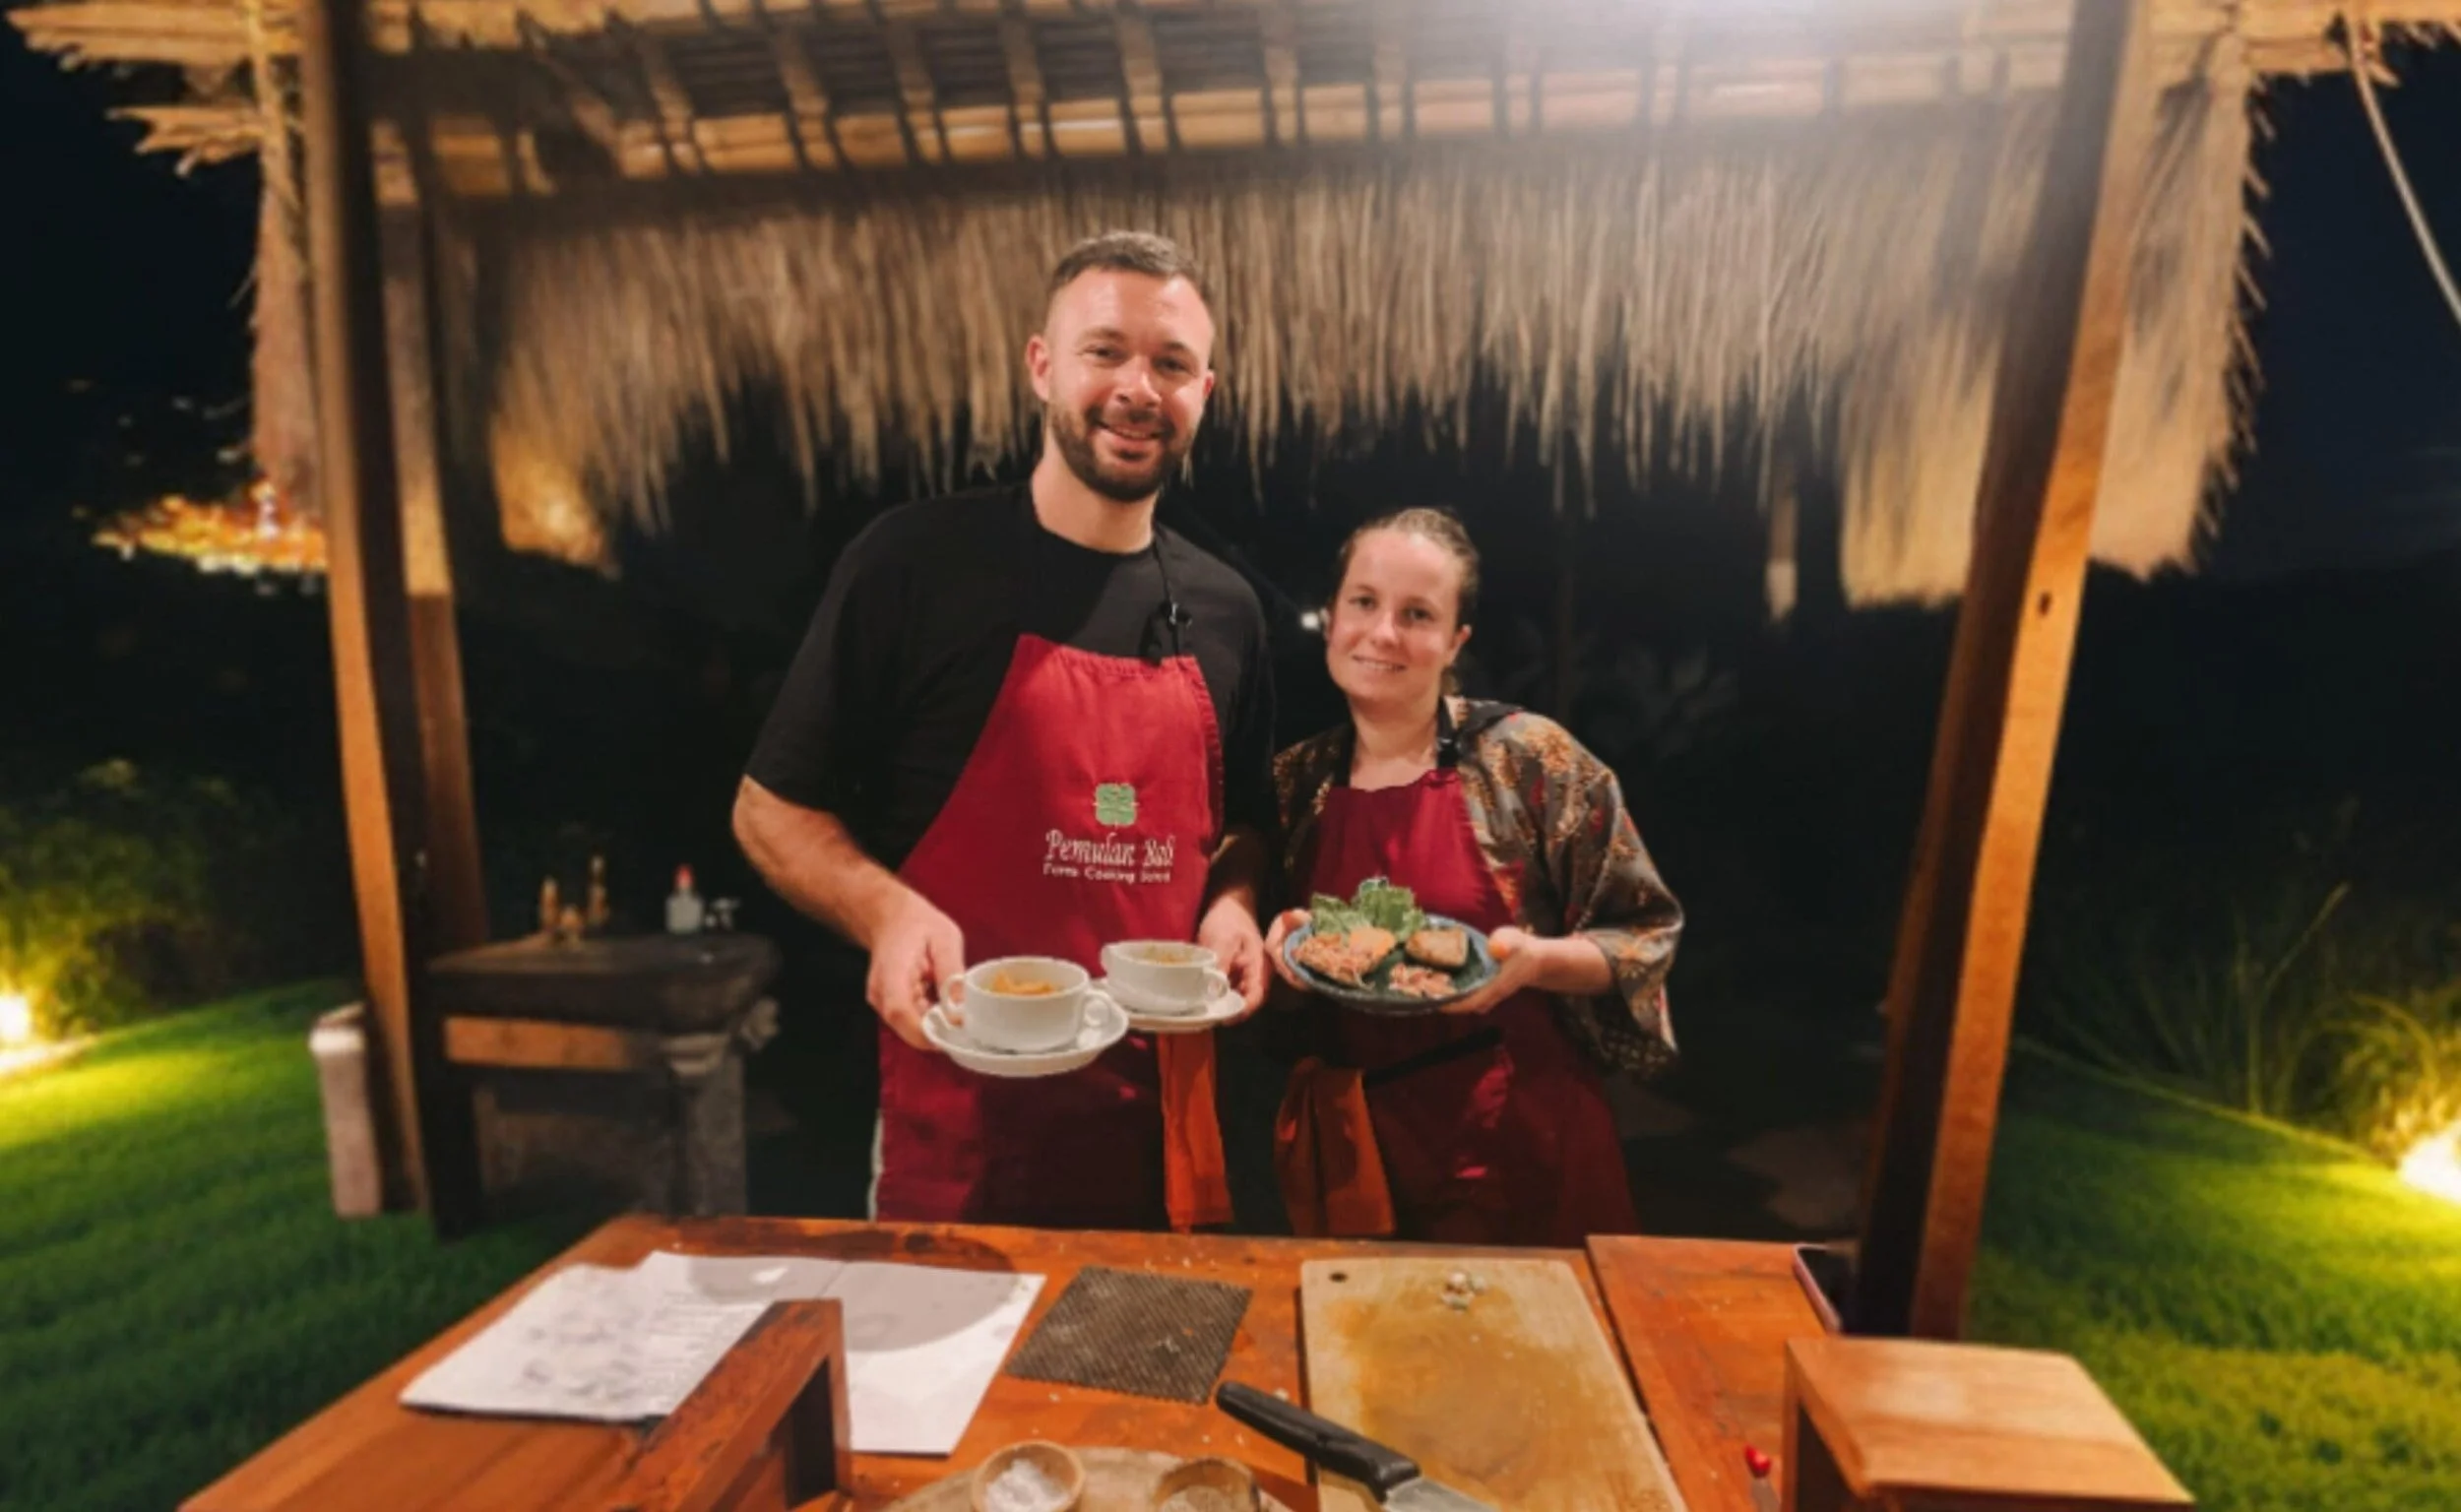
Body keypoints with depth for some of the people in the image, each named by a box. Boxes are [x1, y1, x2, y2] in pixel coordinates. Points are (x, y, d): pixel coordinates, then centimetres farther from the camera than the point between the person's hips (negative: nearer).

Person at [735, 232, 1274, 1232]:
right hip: (960, 1105, -4)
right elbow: (770, 809, -3)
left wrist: (1233, 906, -3)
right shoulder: (915, 560, -8)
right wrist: (887, 912, -20)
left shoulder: (1224, 609, 5)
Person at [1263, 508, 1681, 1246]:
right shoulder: (1296, 781, 1)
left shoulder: (1530, 759, -9)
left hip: (1520, 1139, -2)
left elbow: (1645, 934, -3)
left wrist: (1536, 960, -20)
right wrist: (1285, 953, -10)